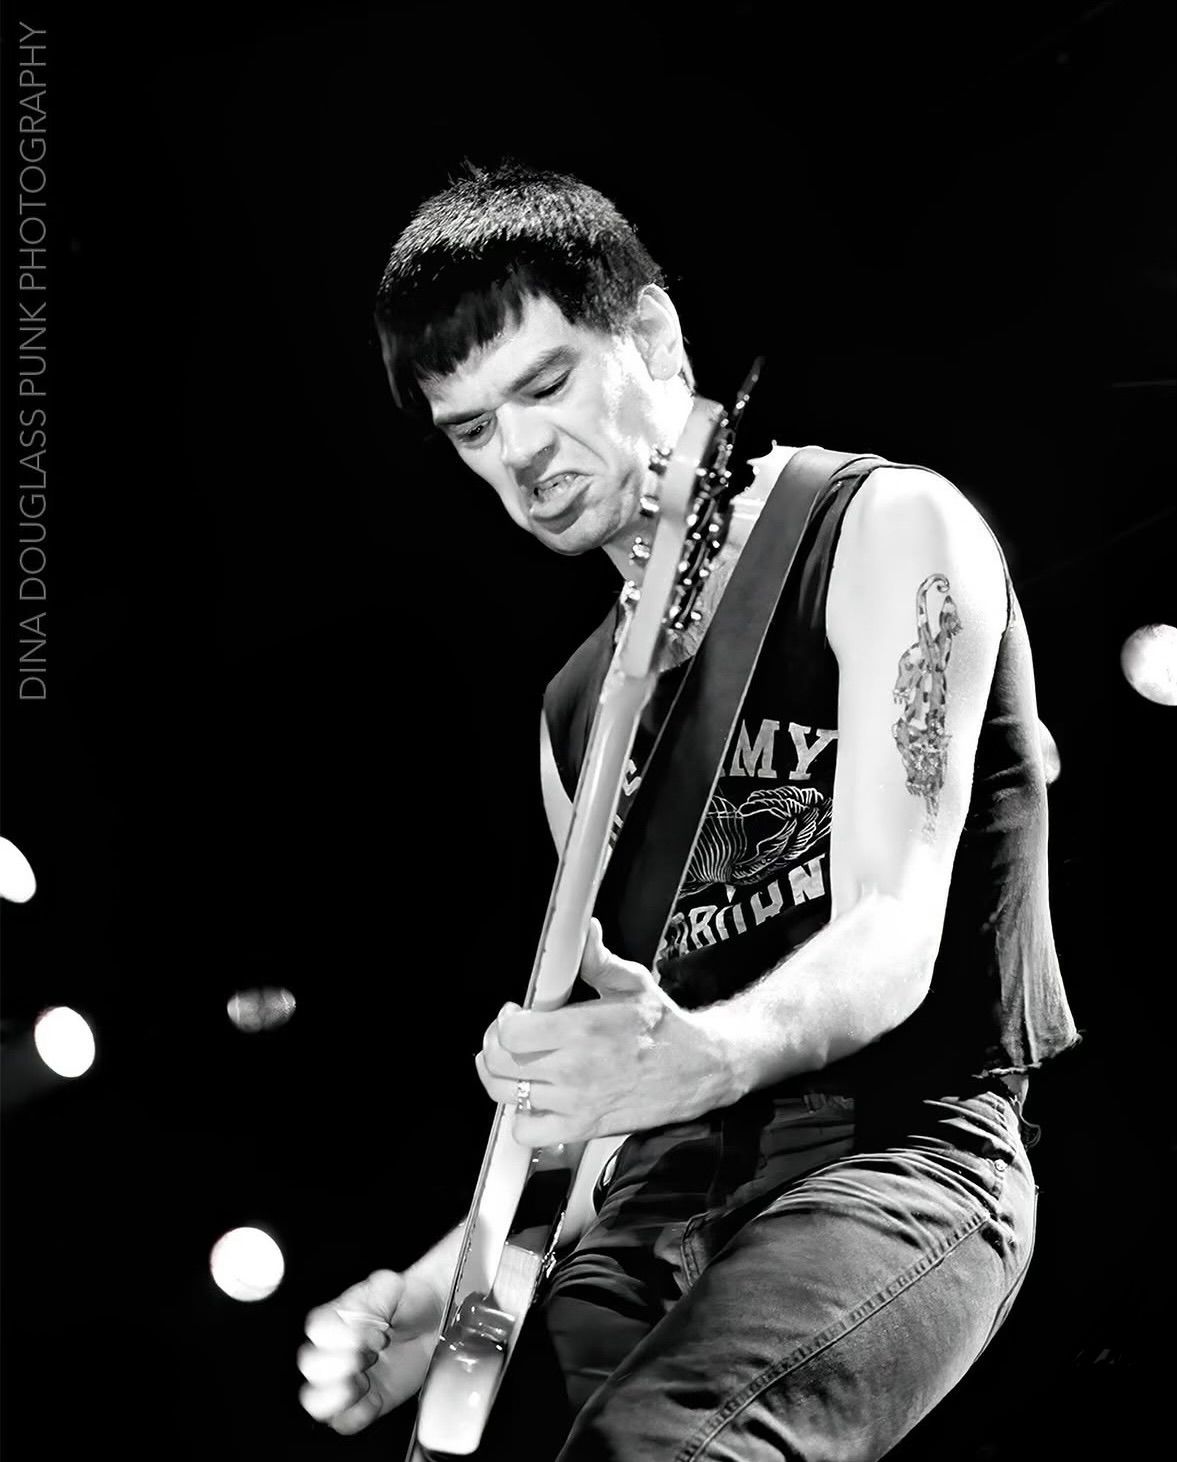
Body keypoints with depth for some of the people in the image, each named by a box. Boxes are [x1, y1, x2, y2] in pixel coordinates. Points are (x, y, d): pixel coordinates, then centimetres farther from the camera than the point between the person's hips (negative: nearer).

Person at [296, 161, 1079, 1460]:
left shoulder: (887, 528, -2)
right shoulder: (578, 712, 18)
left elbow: (892, 932, -15)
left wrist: (708, 1053, -35)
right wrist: (433, 1291, 5)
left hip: (900, 1144, -6)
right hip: (667, 1190, 7)